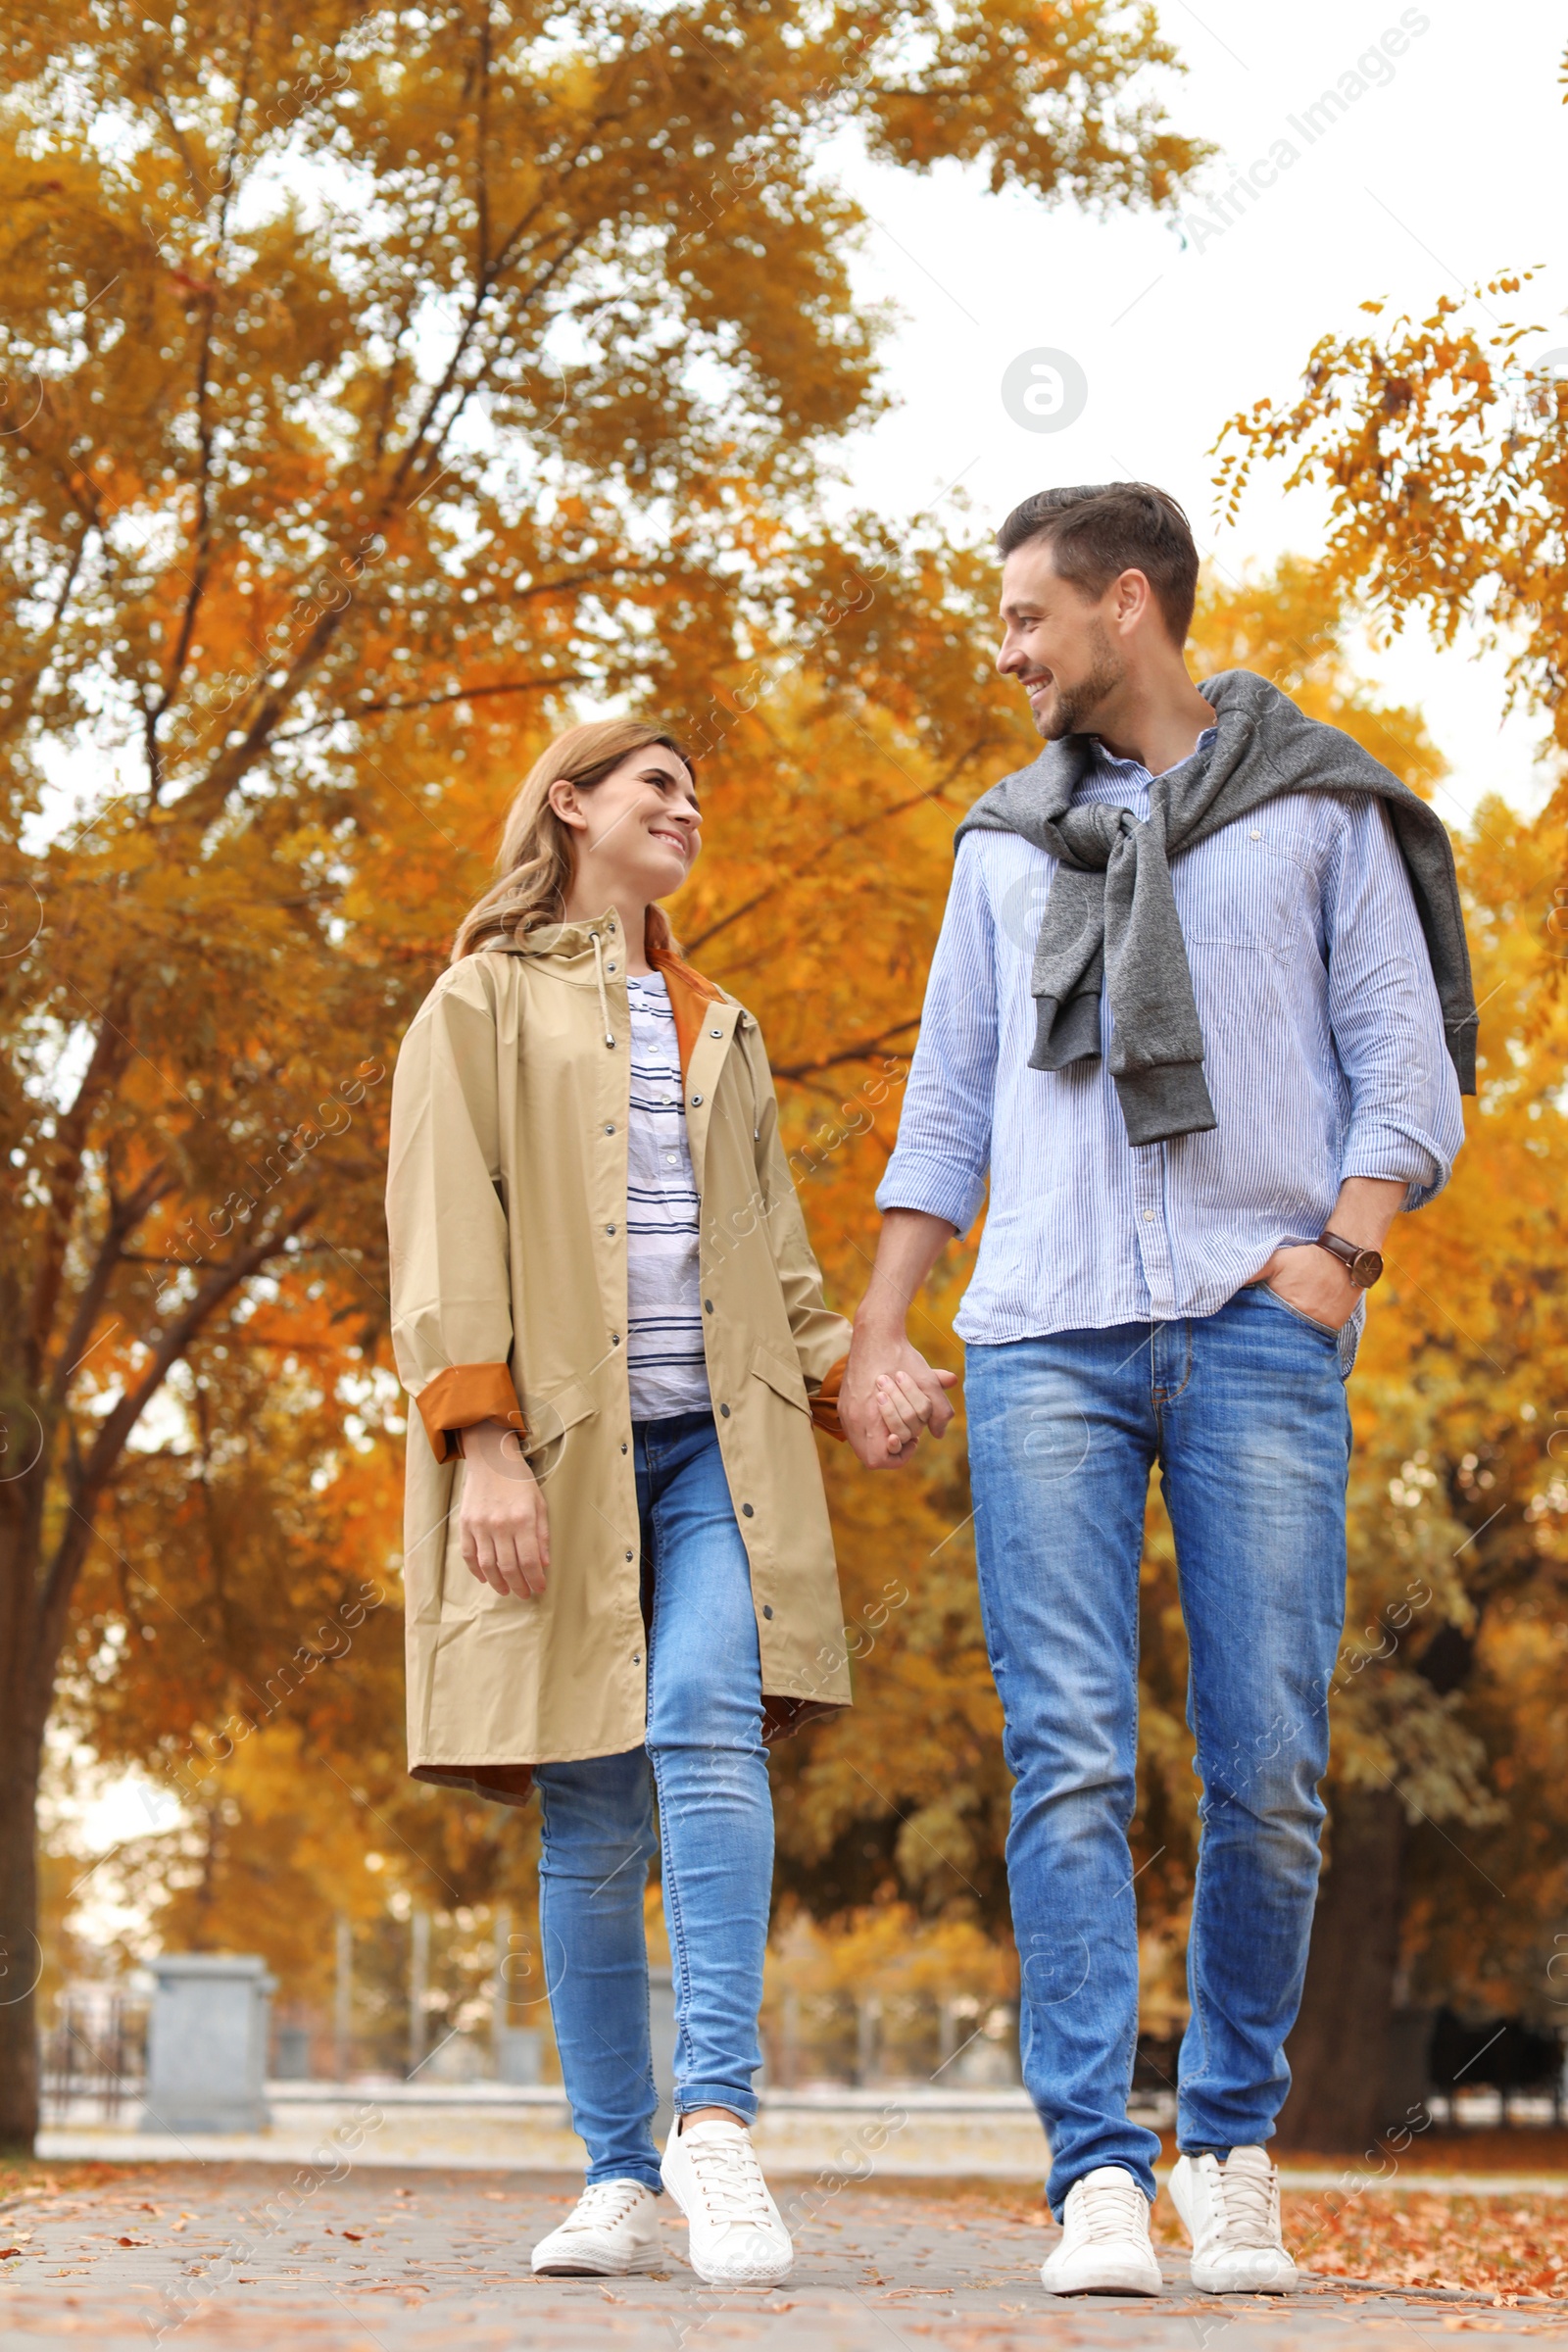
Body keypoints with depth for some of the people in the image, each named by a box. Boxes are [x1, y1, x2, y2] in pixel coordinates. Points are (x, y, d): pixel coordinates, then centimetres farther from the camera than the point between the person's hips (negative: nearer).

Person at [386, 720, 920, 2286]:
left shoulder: (719, 1028, 24)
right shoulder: (483, 1005, 8)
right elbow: (444, 1235, -2)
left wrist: (845, 1379, 11)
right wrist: (483, 1444, -13)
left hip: (716, 1441, 3)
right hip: (563, 1449, -3)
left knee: (710, 1729, -22)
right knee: (592, 1825, -3)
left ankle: (716, 2124, -28)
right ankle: (619, 2182, 4)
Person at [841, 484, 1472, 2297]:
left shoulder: (1321, 809, 10)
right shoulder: (1011, 835, 19)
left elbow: (1407, 1070, 6)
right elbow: (949, 1102, 21)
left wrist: (1340, 1249, -10)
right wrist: (876, 1330, 12)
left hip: (1256, 1335, -2)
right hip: (1045, 1335, 2)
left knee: (1267, 1773, -4)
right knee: (1069, 1761, -9)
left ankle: (1231, 2146, 12)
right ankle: (1097, 2173, -9)